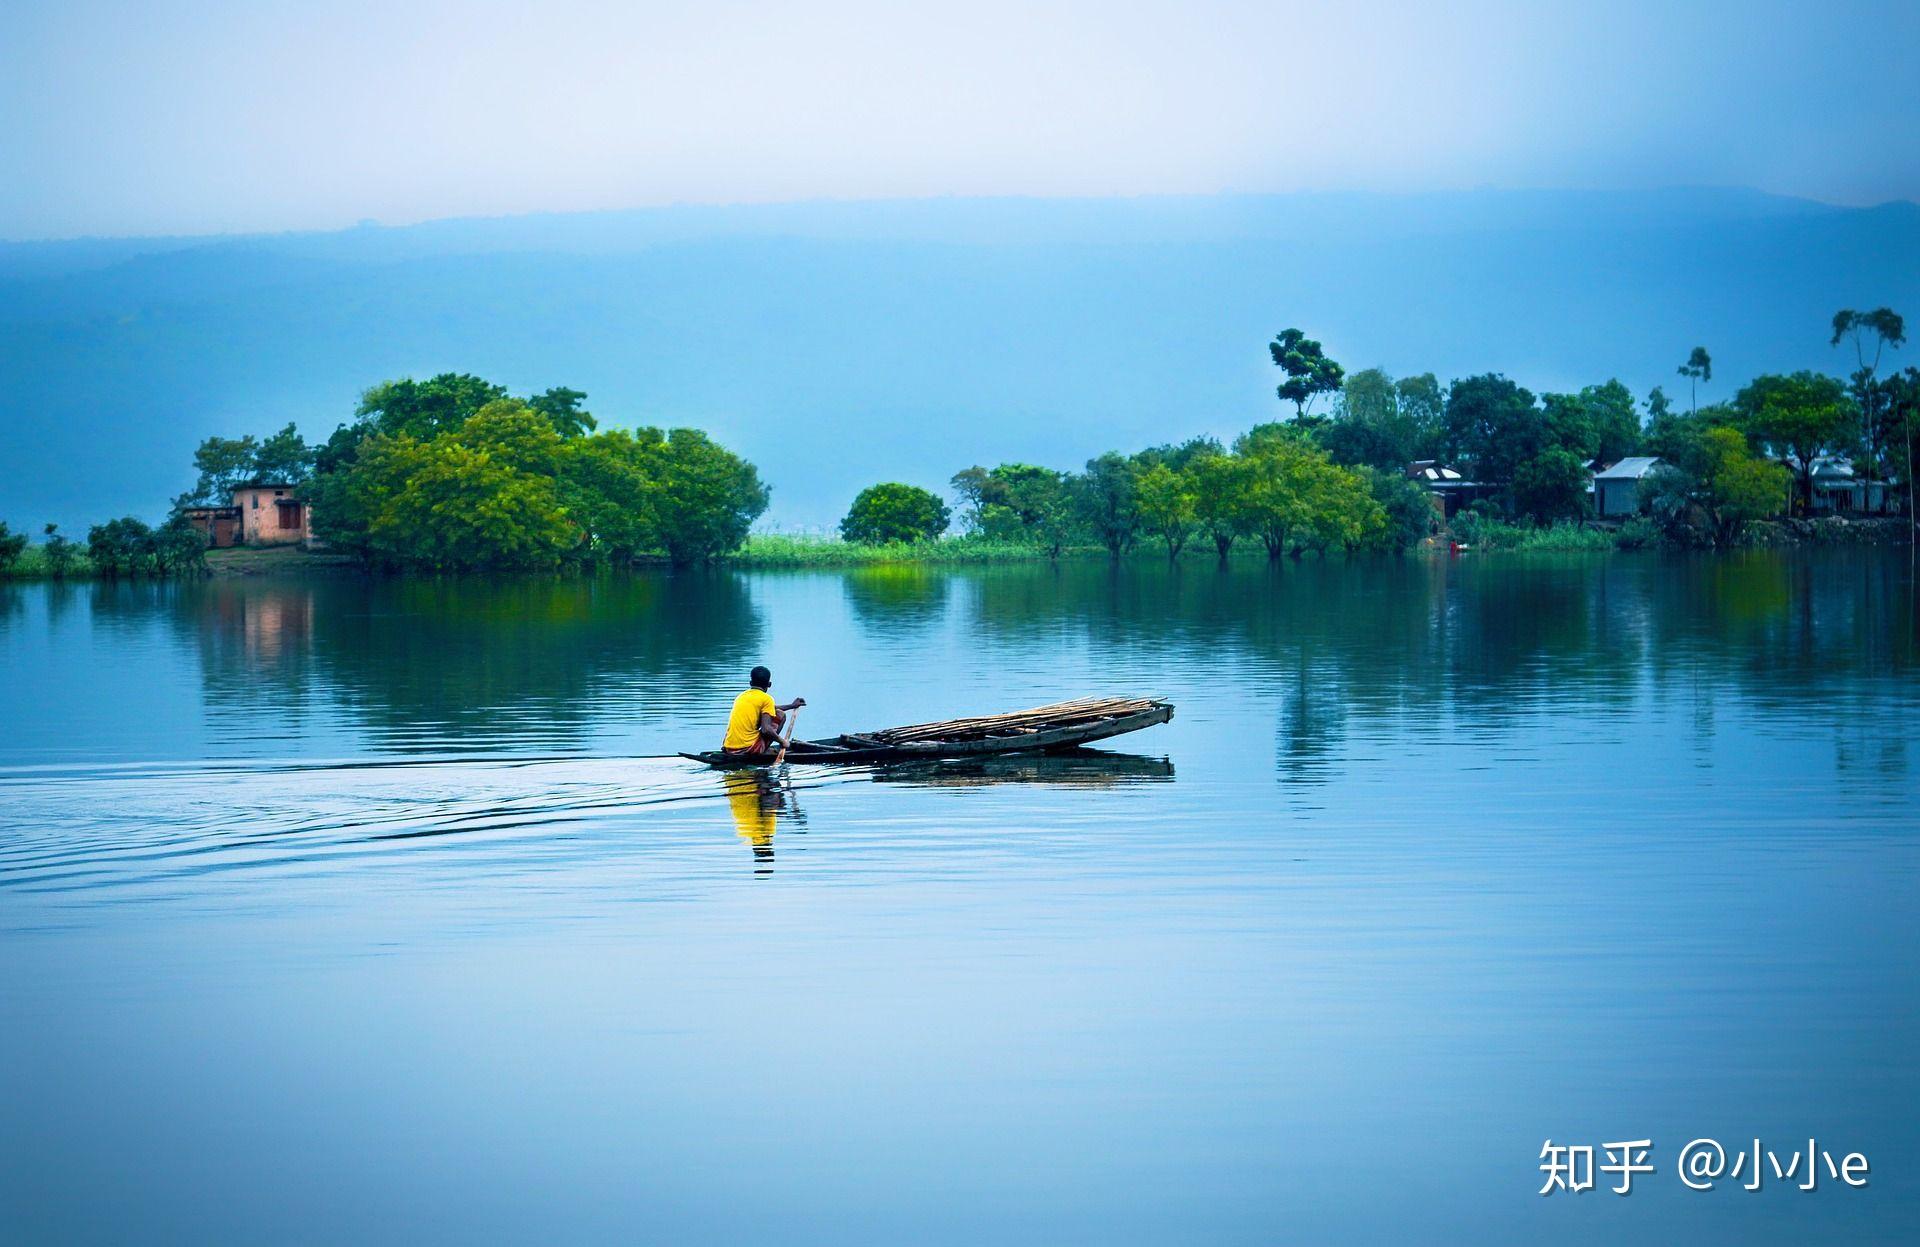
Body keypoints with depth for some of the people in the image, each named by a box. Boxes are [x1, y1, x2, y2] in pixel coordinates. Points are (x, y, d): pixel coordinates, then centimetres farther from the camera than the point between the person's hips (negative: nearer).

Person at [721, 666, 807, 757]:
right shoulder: (766, 698, -5)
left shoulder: (741, 696, 18)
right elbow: (766, 729, -16)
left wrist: (791, 706, 43)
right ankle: (764, 751, 4)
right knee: (780, 715, 8)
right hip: (747, 749, -7)